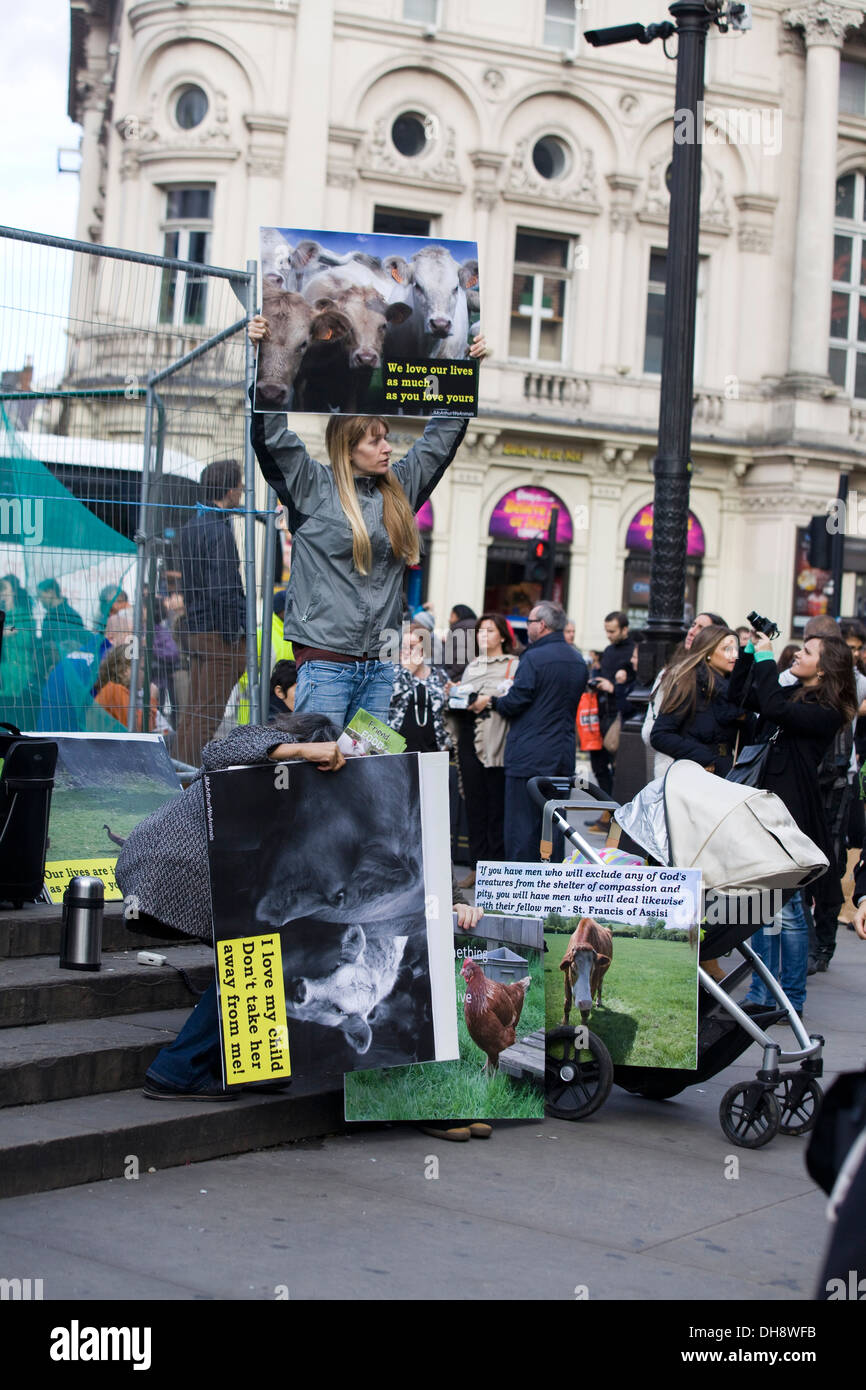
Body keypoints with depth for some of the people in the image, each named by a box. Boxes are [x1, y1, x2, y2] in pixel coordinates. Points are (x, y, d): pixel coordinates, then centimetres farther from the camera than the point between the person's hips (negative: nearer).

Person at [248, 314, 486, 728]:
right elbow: (271, 437, -8)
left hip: (380, 665, 6)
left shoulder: (399, 488, 13)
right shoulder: (312, 488, -1)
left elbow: (441, 438, 21)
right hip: (325, 659, -6)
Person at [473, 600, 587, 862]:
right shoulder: (578, 661, 12)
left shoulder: (534, 658, -13)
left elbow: (515, 702, -14)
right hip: (563, 757, 8)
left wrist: (490, 702, 6)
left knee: (521, 826, -3)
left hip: (529, 758, -8)